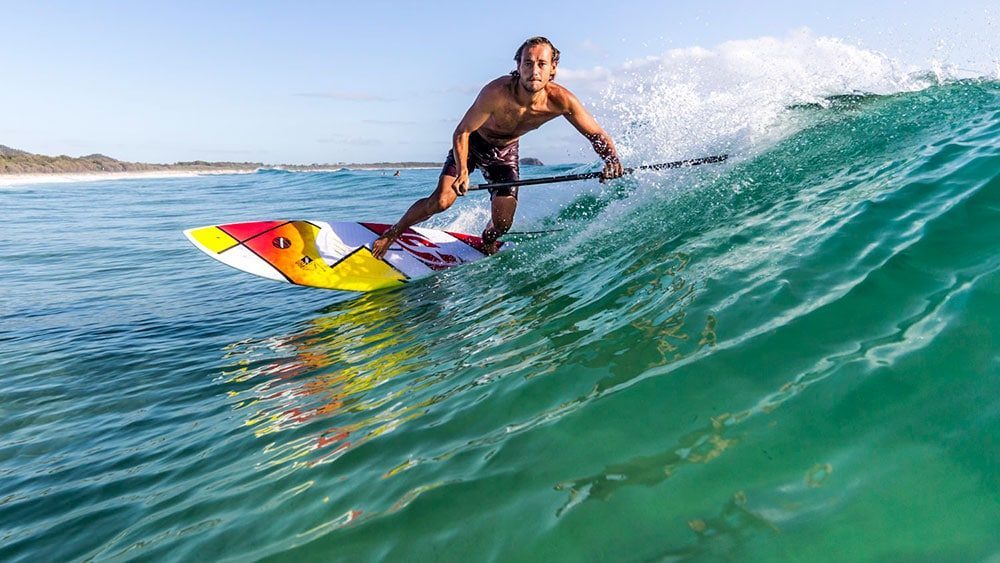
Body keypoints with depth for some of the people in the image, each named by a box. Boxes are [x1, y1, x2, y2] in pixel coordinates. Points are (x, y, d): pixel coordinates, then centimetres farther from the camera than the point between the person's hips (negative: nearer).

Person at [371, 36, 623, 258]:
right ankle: (393, 232, 10)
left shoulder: (561, 101, -28)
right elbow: (462, 133, -26)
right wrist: (462, 171, -37)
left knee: (502, 222, -5)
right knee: (441, 201, -16)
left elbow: (597, 135, -17)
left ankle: (485, 247, 31)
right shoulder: (497, 92, -37)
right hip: (473, 143, -3)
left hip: (506, 151, 3)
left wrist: (612, 160, -36)